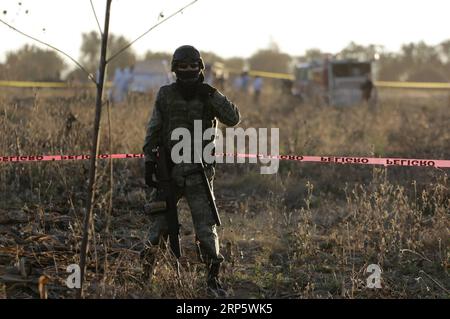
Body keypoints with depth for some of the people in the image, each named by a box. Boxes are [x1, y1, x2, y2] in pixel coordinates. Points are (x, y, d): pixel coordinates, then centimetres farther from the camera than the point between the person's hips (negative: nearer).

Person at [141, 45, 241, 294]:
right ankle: (147, 269, 22)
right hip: (168, 171, 1)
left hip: (198, 174, -1)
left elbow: (233, 119, -10)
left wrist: (211, 94, -18)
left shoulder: (208, 97, 4)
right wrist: (149, 162, 0)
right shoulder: (166, 95, 4)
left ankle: (212, 276, 0)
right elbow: (153, 132, 6)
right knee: (160, 223, 6)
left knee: (206, 226, -5)